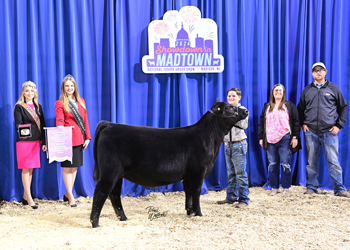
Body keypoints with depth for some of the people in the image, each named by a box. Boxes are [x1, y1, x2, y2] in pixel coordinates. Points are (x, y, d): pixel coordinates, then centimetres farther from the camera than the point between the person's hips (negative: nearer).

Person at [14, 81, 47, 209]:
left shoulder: (38, 106, 14)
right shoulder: (19, 107, -1)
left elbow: (42, 125, 14)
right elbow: (18, 125, -6)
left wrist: (44, 142, 11)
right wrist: (22, 129, -28)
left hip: (36, 141, 5)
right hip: (24, 141, -5)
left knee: (31, 169, 8)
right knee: (26, 169, -5)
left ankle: (25, 196, 16)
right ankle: (29, 198, -3)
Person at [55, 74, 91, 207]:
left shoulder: (81, 101, 14)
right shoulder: (60, 103, -1)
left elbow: (85, 120, 14)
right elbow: (59, 122, -8)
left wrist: (87, 137, 8)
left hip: (79, 139, 6)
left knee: (75, 167, 10)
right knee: (67, 167, -3)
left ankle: (67, 194, 21)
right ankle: (70, 197, 2)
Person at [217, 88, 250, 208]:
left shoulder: (242, 110, -4)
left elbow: (244, 125, -16)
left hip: (238, 144, -6)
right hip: (227, 144, 6)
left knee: (240, 173, -6)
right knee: (231, 173, 13)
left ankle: (243, 199, -2)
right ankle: (231, 197, 21)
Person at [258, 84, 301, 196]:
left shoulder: (289, 106, 7)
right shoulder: (267, 107, 16)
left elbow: (295, 122, 2)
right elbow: (261, 122, 16)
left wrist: (295, 137, -6)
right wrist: (261, 138, 10)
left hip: (285, 139, -3)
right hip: (270, 140, 3)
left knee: (285, 164, -1)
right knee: (272, 164, 3)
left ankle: (286, 188, 8)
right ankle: (274, 188, 11)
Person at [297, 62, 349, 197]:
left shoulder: (333, 88, 6)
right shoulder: (307, 90, 11)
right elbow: (300, 109, 19)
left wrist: (339, 125, 1)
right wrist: (303, 124, 5)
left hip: (329, 132, -2)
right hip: (311, 132, 2)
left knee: (334, 162, -4)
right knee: (311, 162, 6)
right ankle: (311, 188, 15)